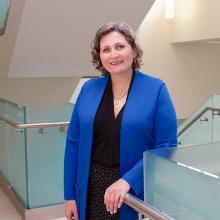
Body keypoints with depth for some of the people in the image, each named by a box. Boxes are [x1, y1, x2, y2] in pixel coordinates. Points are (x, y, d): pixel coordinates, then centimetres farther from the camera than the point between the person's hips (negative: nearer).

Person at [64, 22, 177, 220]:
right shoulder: (89, 89, 1)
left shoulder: (155, 89, -7)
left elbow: (166, 148, -11)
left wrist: (128, 181, -22)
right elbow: (74, 144, 4)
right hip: (91, 190, 3)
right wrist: (70, 195, 4)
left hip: (136, 192, -2)